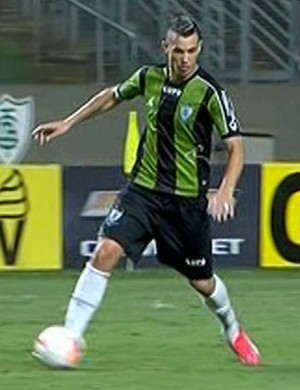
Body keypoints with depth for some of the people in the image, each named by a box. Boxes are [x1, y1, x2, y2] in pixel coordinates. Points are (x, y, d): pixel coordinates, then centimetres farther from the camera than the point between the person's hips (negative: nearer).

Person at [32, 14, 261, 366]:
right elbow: (112, 97, 20)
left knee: (201, 282, 10)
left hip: (188, 199, -2)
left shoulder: (210, 93, -14)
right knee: (106, 250, -19)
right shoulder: (149, 78, -1)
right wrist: (67, 123, 18)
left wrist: (225, 191, -29)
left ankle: (232, 330, 43)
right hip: (143, 189, 2)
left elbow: (235, 146, -13)